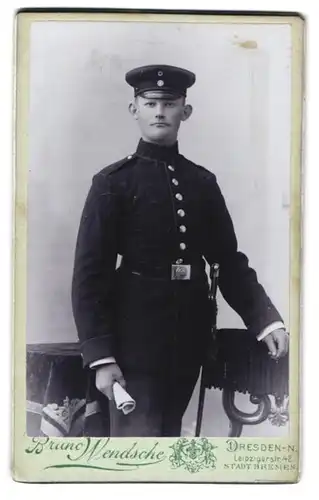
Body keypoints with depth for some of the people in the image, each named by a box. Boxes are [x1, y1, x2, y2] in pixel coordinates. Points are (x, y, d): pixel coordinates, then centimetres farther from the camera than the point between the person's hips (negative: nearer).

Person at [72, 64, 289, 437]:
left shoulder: (203, 182, 7)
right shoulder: (113, 182, -6)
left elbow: (229, 261, 7)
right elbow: (90, 273, -9)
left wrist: (266, 320, -6)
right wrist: (100, 356, -15)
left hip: (190, 335, 5)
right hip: (135, 337, -4)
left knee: (170, 431, 18)